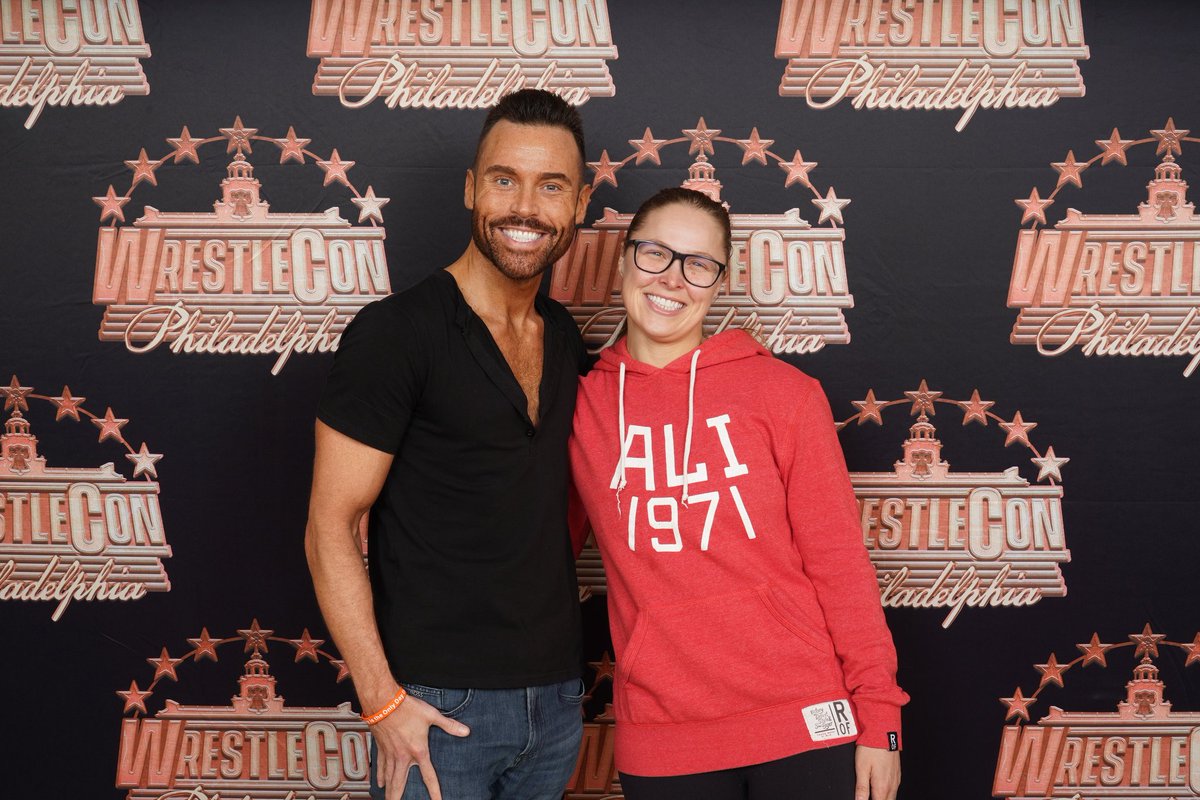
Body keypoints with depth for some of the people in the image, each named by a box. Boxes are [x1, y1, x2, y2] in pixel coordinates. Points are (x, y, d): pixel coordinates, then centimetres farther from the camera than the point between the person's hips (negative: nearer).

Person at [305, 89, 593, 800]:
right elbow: (331, 529, -12)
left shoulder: (566, 340, 7)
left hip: (557, 699, 6)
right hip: (440, 705, -6)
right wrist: (382, 700, -16)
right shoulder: (394, 333, -12)